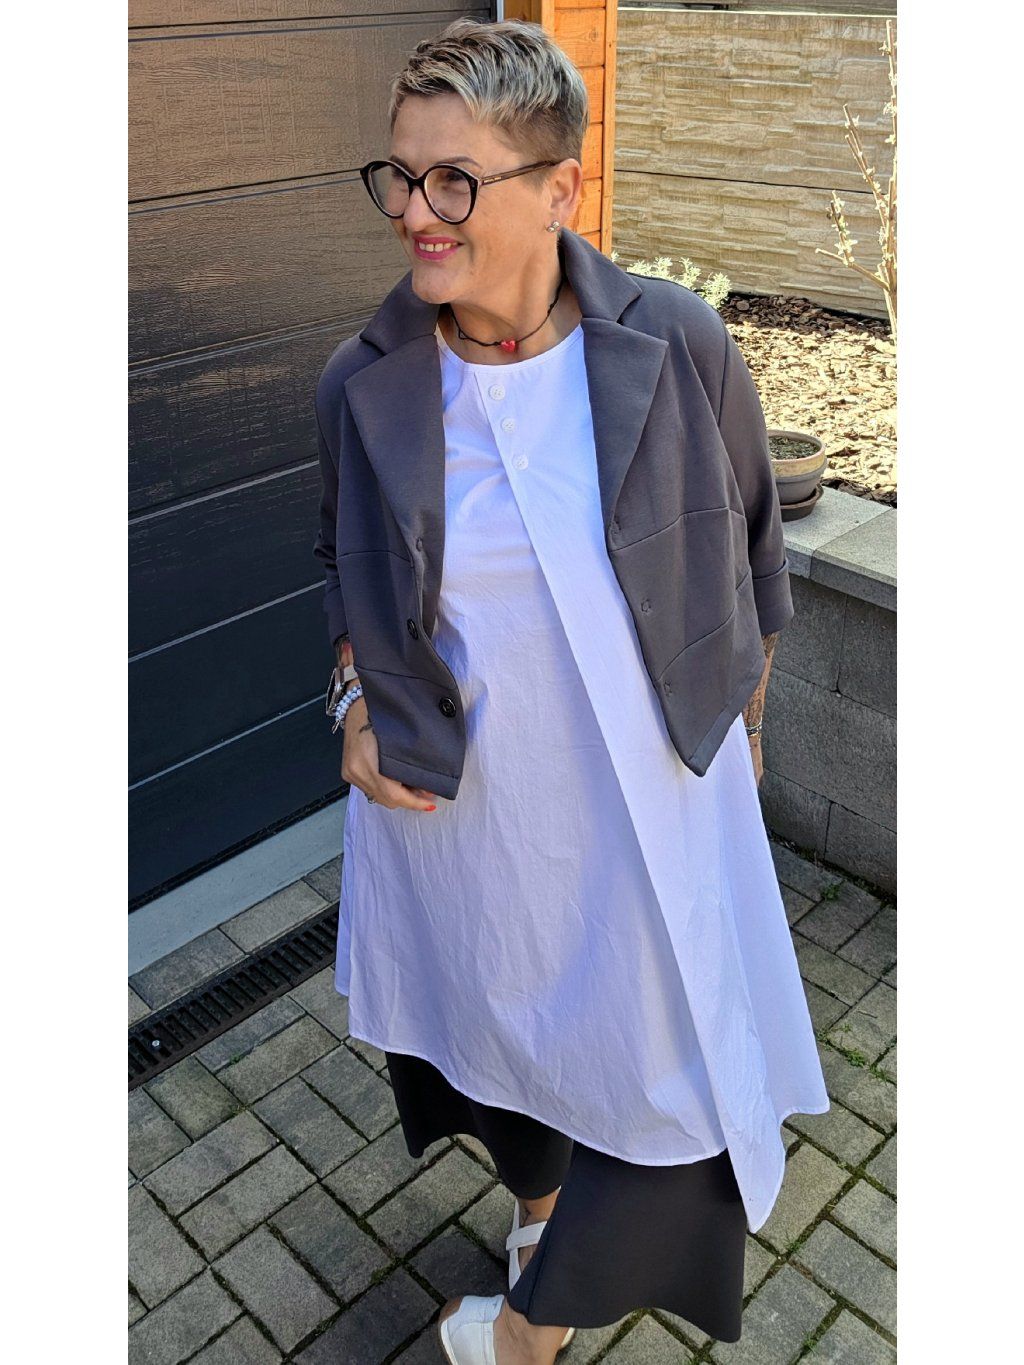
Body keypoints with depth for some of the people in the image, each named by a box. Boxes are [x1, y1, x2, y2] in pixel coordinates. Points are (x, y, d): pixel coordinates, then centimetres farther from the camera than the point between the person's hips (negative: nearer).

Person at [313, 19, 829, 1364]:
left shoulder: (677, 348, -13)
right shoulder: (364, 387, -9)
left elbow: (747, 555, 0)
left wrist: (742, 726, 8)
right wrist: (355, 700, -5)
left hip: (649, 800, 0)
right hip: (455, 801, 1)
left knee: (678, 1097, 9)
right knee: (494, 1033, 24)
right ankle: (542, 1189, 61)